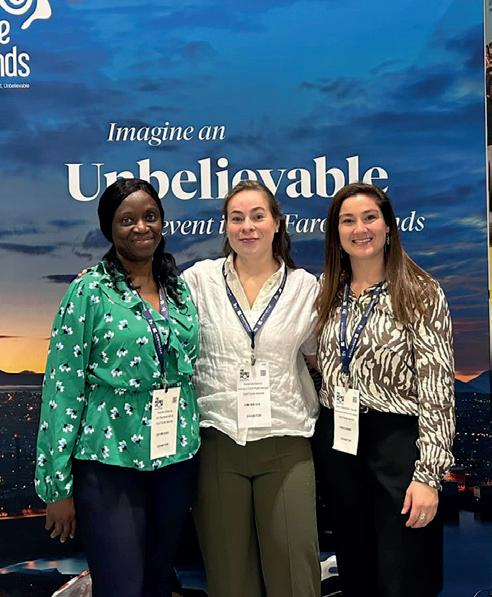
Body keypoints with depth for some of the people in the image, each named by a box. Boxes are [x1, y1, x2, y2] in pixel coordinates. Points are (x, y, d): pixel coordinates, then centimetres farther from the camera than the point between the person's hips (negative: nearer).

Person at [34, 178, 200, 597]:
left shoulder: (180, 287, 7)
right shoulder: (90, 291, -8)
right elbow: (62, 387, -9)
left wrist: (195, 449, 10)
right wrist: (58, 485, -9)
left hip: (177, 457, 5)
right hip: (110, 462, -4)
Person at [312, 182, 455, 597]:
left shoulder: (421, 293, -8)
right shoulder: (328, 293, 8)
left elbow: (437, 389, -12)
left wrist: (428, 474, -17)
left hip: (397, 443, -5)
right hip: (337, 445, 5)